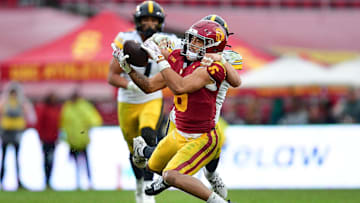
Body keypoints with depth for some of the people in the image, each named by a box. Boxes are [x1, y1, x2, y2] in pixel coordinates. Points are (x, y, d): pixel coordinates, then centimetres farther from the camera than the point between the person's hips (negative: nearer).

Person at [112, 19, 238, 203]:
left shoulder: (211, 68, -25)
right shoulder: (179, 60, -1)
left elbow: (180, 87, -38)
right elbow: (149, 86, 5)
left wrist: (160, 58, -34)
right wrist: (128, 68, -7)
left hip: (202, 139, -9)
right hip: (179, 134, 9)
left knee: (172, 176, -26)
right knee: (154, 166, 28)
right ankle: (167, 179, 60)